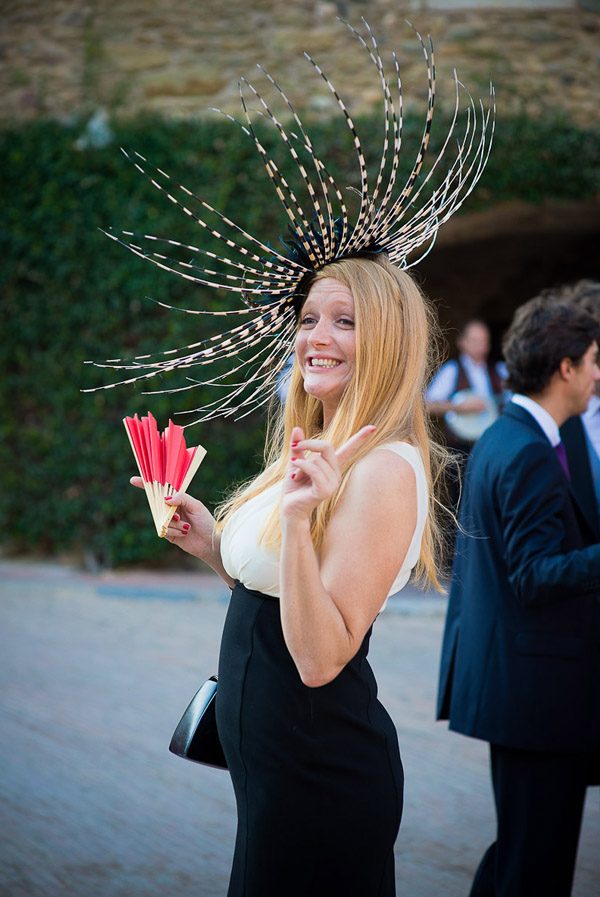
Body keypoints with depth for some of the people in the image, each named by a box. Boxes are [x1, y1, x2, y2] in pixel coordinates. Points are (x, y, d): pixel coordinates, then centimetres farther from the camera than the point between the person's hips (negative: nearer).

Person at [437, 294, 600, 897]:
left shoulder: (498, 440, 13)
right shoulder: (531, 455, -18)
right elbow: (536, 576, -24)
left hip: (504, 681, 11)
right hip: (539, 689, -11)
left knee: (520, 844, 18)